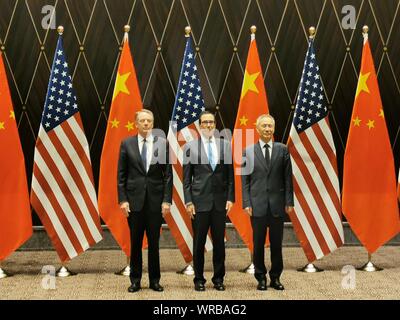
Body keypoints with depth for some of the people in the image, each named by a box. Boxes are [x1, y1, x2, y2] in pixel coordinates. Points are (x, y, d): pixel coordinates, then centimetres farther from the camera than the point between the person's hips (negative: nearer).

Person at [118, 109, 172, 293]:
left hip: (155, 200, 0)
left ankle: (154, 280, 19)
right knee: (135, 243, 7)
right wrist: (122, 200, -4)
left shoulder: (162, 143, 2)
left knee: (154, 242, 7)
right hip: (134, 199, 0)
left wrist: (167, 200, -5)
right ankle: (135, 280, 19)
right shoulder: (127, 144, 2)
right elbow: (121, 175, 3)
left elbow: (168, 174, 1)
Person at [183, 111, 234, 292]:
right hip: (199, 200, -2)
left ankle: (218, 279, 19)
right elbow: (186, 178, 0)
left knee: (219, 242, 7)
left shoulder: (225, 145, 7)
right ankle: (199, 279, 17)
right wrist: (188, 202, -6)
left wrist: (230, 198, 1)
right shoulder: (190, 147, 1)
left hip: (220, 201, 2)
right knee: (199, 242, 5)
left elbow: (230, 175, 8)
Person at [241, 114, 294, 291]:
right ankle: (261, 278, 18)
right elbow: (245, 180, 2)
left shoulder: (282, 150, 5)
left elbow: (287, 178, 4)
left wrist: (289, 202, -1)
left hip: (277, 205, 1)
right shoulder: (248, 151, 3)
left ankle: (275, 277, 20)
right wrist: (246, 203, -5)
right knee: (258, 244, 6)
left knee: (276, 243, 8)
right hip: (257, 205, -1)